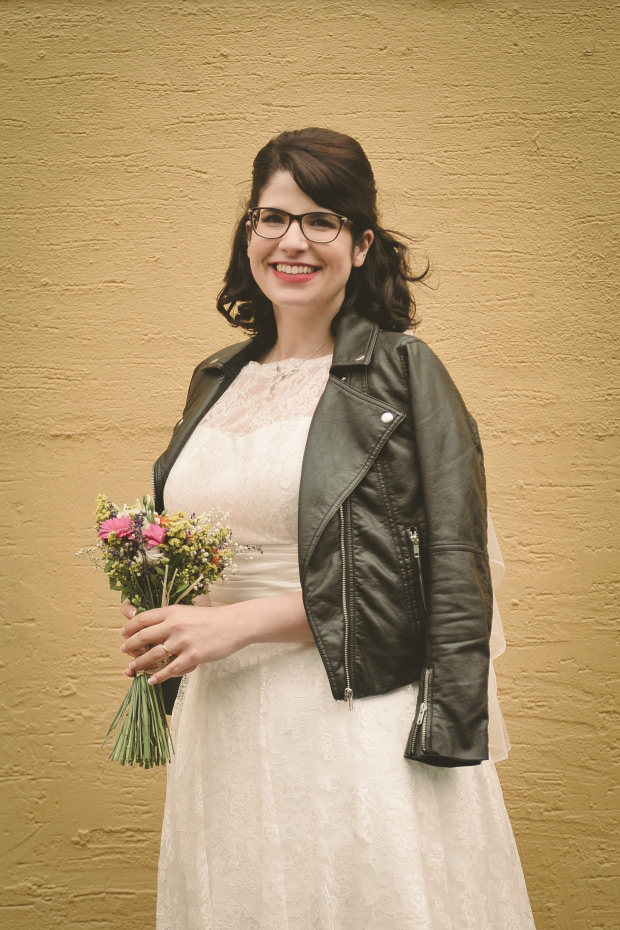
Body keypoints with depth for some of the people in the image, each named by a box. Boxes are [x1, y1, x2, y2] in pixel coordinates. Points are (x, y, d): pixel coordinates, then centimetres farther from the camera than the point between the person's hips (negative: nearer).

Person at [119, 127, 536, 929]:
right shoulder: (216, 380, 11)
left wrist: (239, 621, -16)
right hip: (224, 727, 5)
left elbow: (448, 570, -13)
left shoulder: (404, 372, -6)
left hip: (360, 729, -5)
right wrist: (162, 615, 0)